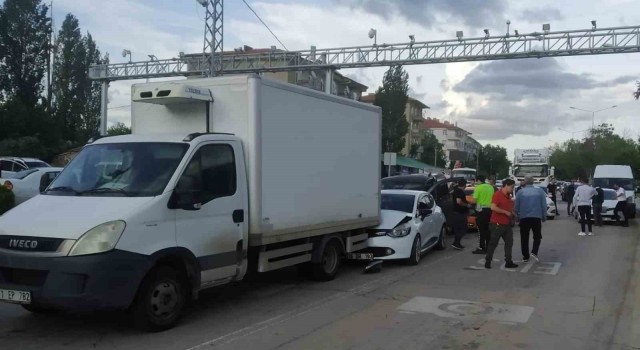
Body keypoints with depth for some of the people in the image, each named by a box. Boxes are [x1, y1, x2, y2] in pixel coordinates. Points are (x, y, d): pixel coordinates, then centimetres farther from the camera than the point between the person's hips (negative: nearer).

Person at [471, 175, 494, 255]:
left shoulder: (478, 188, -9)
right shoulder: (491, 187, 9)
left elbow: (474, 200, -13)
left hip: (481, 210, -6)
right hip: (489, 210, 6)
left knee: (481, 229, -3)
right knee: (487, 229, 12)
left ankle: (482, 248, -3)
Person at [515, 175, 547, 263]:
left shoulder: (520, 192, -2)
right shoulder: (540, 191, -1)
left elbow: (516, 207, 1)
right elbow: (544, 206, 0)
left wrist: (518, 216, 16)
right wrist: (544, 217, 11)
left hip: (524, 218, 0)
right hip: (536, 217, 0)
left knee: (524, 238, 9)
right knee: (537, 236, 15)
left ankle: (525, 257, 11)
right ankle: (534, 252, -5)